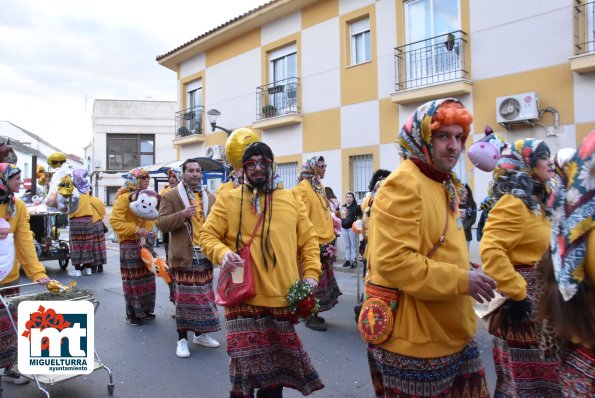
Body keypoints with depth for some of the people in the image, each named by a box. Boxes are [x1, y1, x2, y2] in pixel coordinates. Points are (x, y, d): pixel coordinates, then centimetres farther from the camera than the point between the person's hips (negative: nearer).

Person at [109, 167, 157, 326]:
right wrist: (135, 229, -24)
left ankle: (146, 309, 25)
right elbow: (115, 221, -17)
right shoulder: (124, 198, -11)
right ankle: (133, 314, 11)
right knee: (133, 279, -1)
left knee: (147, 276, 12)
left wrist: (150, 231, 5)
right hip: (131, 244, -7)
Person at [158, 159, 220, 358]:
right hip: (183, 256, -4)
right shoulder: (170, 196, -2)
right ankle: (182, 339, 17)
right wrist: (182, 215, -23)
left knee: (204, 296, 12)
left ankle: (200, 334, 28)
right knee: (184, 297, 3)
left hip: (205, 255, 5)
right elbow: (162, 223, -9)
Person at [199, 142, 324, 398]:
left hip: (282, 299, 3)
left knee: (277, 369, 15)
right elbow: (207, 235, 3)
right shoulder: (228, 199, 2)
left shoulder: (291, 199, 9)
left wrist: (310, 274, -1)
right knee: (244, 370, 2)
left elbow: (308, 241, 11)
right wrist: (222, 253, -17)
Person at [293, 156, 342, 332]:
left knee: (321, 279, 15)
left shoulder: (319, 187, 14)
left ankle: (313, 314, 27)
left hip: (325, 241, 9)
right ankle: (310, 317, 14)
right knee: (314, 281, 0)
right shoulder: (303, 189, -14)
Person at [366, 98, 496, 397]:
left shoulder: (445, 184, 13)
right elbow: (393, 262, -28)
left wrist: (465, 274, 9)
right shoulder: (403, 185, -19)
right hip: (417, 340, -9)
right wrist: (460, 281, -23)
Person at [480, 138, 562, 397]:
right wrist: (516, 293, -26)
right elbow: (491, 250, -29)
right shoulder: (512, 202, -19)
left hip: (540, 297, 10)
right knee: (527, 376, 4)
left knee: (540, 373, 20)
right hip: (525, 300, -9)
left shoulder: (537, 201, 12)